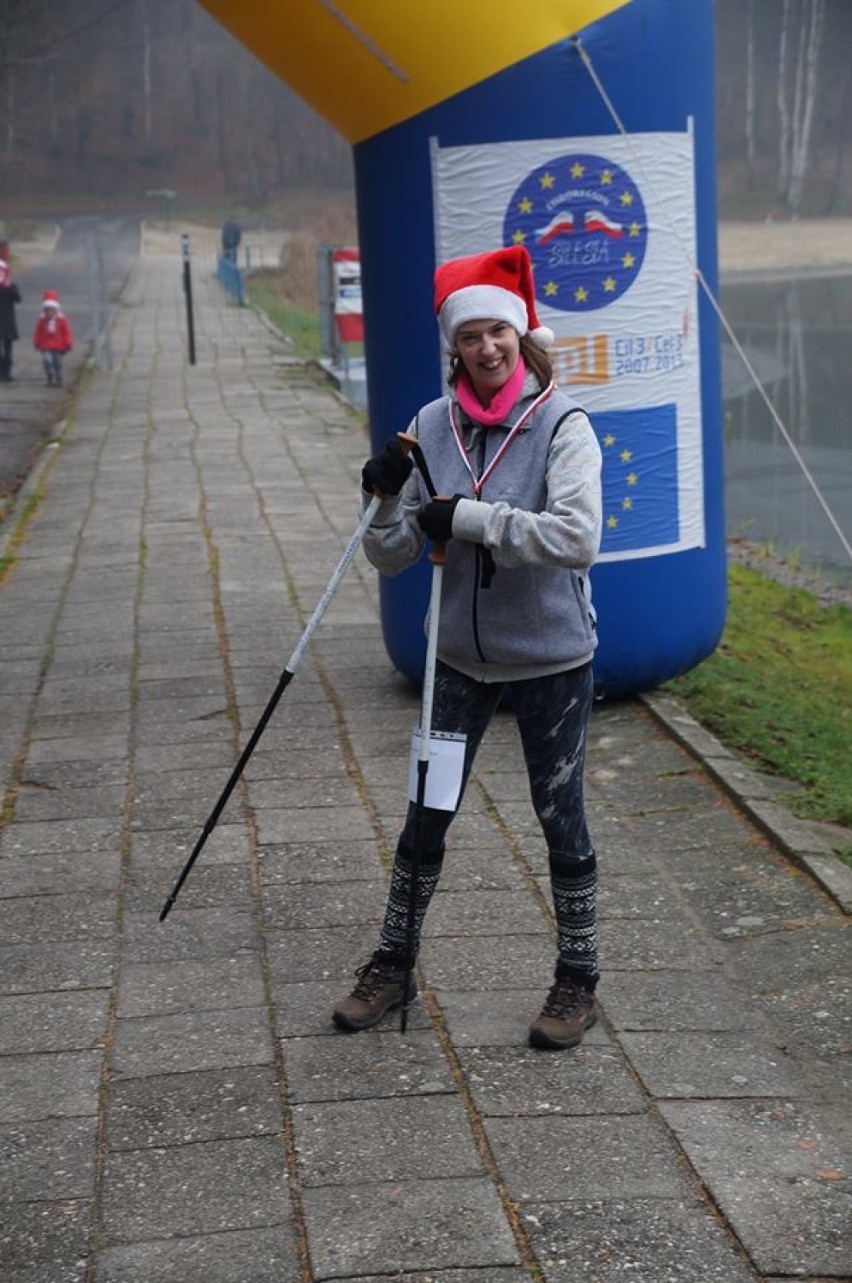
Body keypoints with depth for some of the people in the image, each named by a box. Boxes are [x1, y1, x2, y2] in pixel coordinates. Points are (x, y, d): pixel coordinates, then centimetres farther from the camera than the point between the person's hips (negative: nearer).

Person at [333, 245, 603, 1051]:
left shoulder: (561, 423, -14)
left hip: (551, 659, -4)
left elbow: (578, 537, -29)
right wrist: (387, 500, -20)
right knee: (425, 814, 12)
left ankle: (577, 981, 26)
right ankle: (393, 965, 30)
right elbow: (392, 557, 0)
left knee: (560, 819, 8)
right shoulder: (432, 426, -3)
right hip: (461, 657, 4)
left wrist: (469, 517, -29)